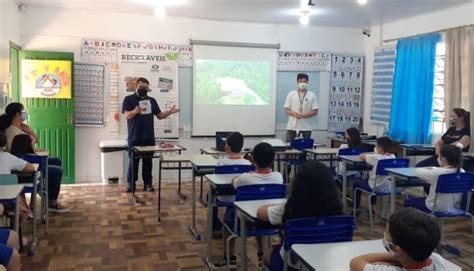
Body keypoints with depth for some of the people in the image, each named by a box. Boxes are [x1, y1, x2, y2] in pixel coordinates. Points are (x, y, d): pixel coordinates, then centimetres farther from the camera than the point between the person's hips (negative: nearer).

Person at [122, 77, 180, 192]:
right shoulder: (129, 99, 0)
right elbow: (127, 115, -11)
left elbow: (159, 115, 12)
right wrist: (135, 111, -33)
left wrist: (170, 112, -6)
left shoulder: (152, 100, 12)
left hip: (149, 137, 4)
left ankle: (148, 183, 15)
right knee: (134, 161, 2)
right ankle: (131, 183, 13)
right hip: (134, 137, -3)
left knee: (148, 161, 8)